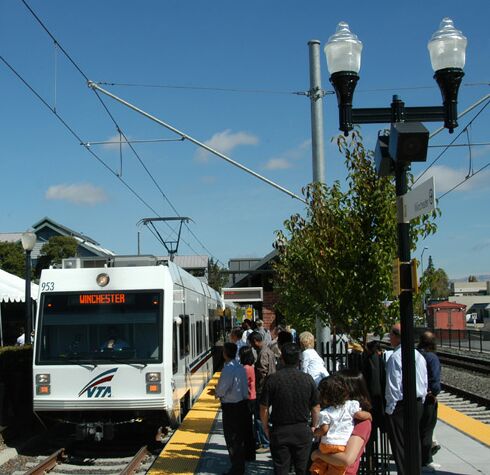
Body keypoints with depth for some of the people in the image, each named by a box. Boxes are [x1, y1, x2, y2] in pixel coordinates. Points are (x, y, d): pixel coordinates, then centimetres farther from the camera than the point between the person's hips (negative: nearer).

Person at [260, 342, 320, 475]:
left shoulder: (272, 379, -11)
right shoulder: (308, 379, -6)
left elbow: (264, 408, -8)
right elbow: (316, 408, 0)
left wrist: (266, 429, 7)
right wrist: (314, 427, 15)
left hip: (279, 431, -1)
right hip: (303, 431, 1)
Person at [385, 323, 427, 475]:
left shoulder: (396, 357, -17)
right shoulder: (419, 355, 7)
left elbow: (393, 385, -17)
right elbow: (425, 382, 12)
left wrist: (389, 409, -10)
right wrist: (420, 402, 20)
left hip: (400, 405, -8)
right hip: (418, 403, 8)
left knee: (400, 445, -1)